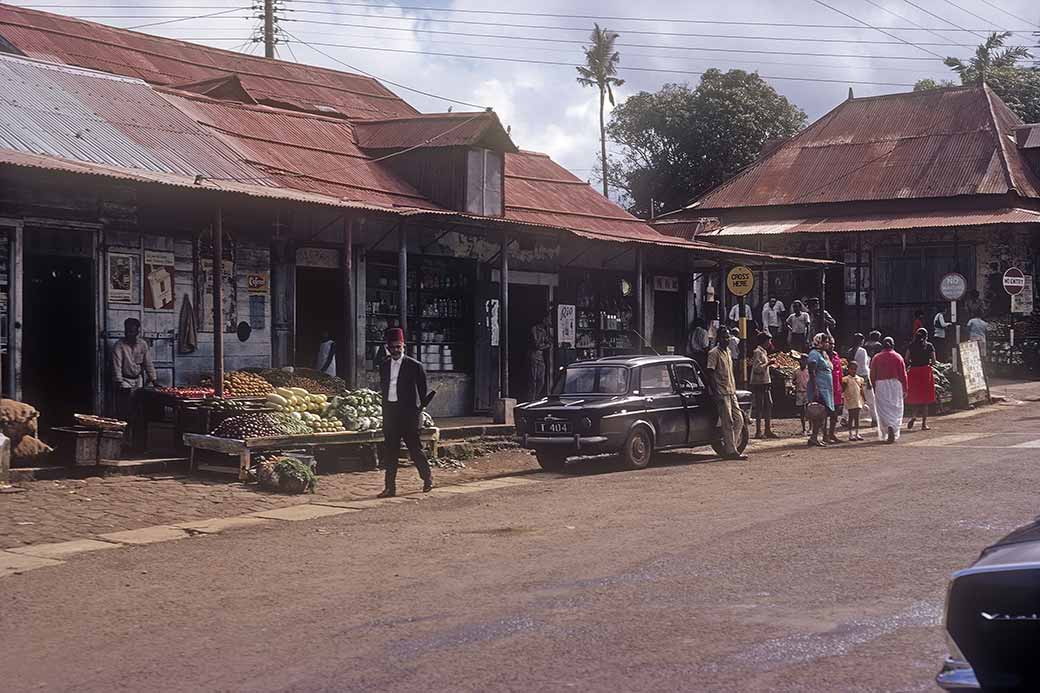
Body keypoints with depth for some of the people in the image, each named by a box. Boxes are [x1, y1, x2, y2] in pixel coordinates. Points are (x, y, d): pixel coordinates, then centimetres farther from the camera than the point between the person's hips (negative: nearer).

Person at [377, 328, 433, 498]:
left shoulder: (414, 366, -3)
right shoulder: (384, 366, 12)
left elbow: (422, 391, 3)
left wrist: (418, 409, 3)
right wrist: (386, 410, 14)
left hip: (408, 413, -4)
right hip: (389, 412, 5)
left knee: (414, 447, 2)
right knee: (390, 450, 3)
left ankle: (427, 478, 23)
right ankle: (390, 487, 5)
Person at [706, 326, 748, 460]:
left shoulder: (728, 351, 16)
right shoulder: (714, 353, -10)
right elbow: (710, 374, -14)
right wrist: (715, 393, -19)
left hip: (731, 392, 9)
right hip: (722, 393, -9)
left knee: (739, 419, 6)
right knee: (728, 423, -8)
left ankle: (729, 447, 13)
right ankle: (731, 451, -5)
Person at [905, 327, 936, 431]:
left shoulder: (911, 345, 3)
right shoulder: (929, 346, 1)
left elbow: (906, 359, -1)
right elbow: (933, 360, -2)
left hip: (913, 372, 1)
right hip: (926, 371, -1)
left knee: (914, 396, 9)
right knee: (925, 397, 5)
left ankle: (913, 416, -16)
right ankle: (924, 423, 4)